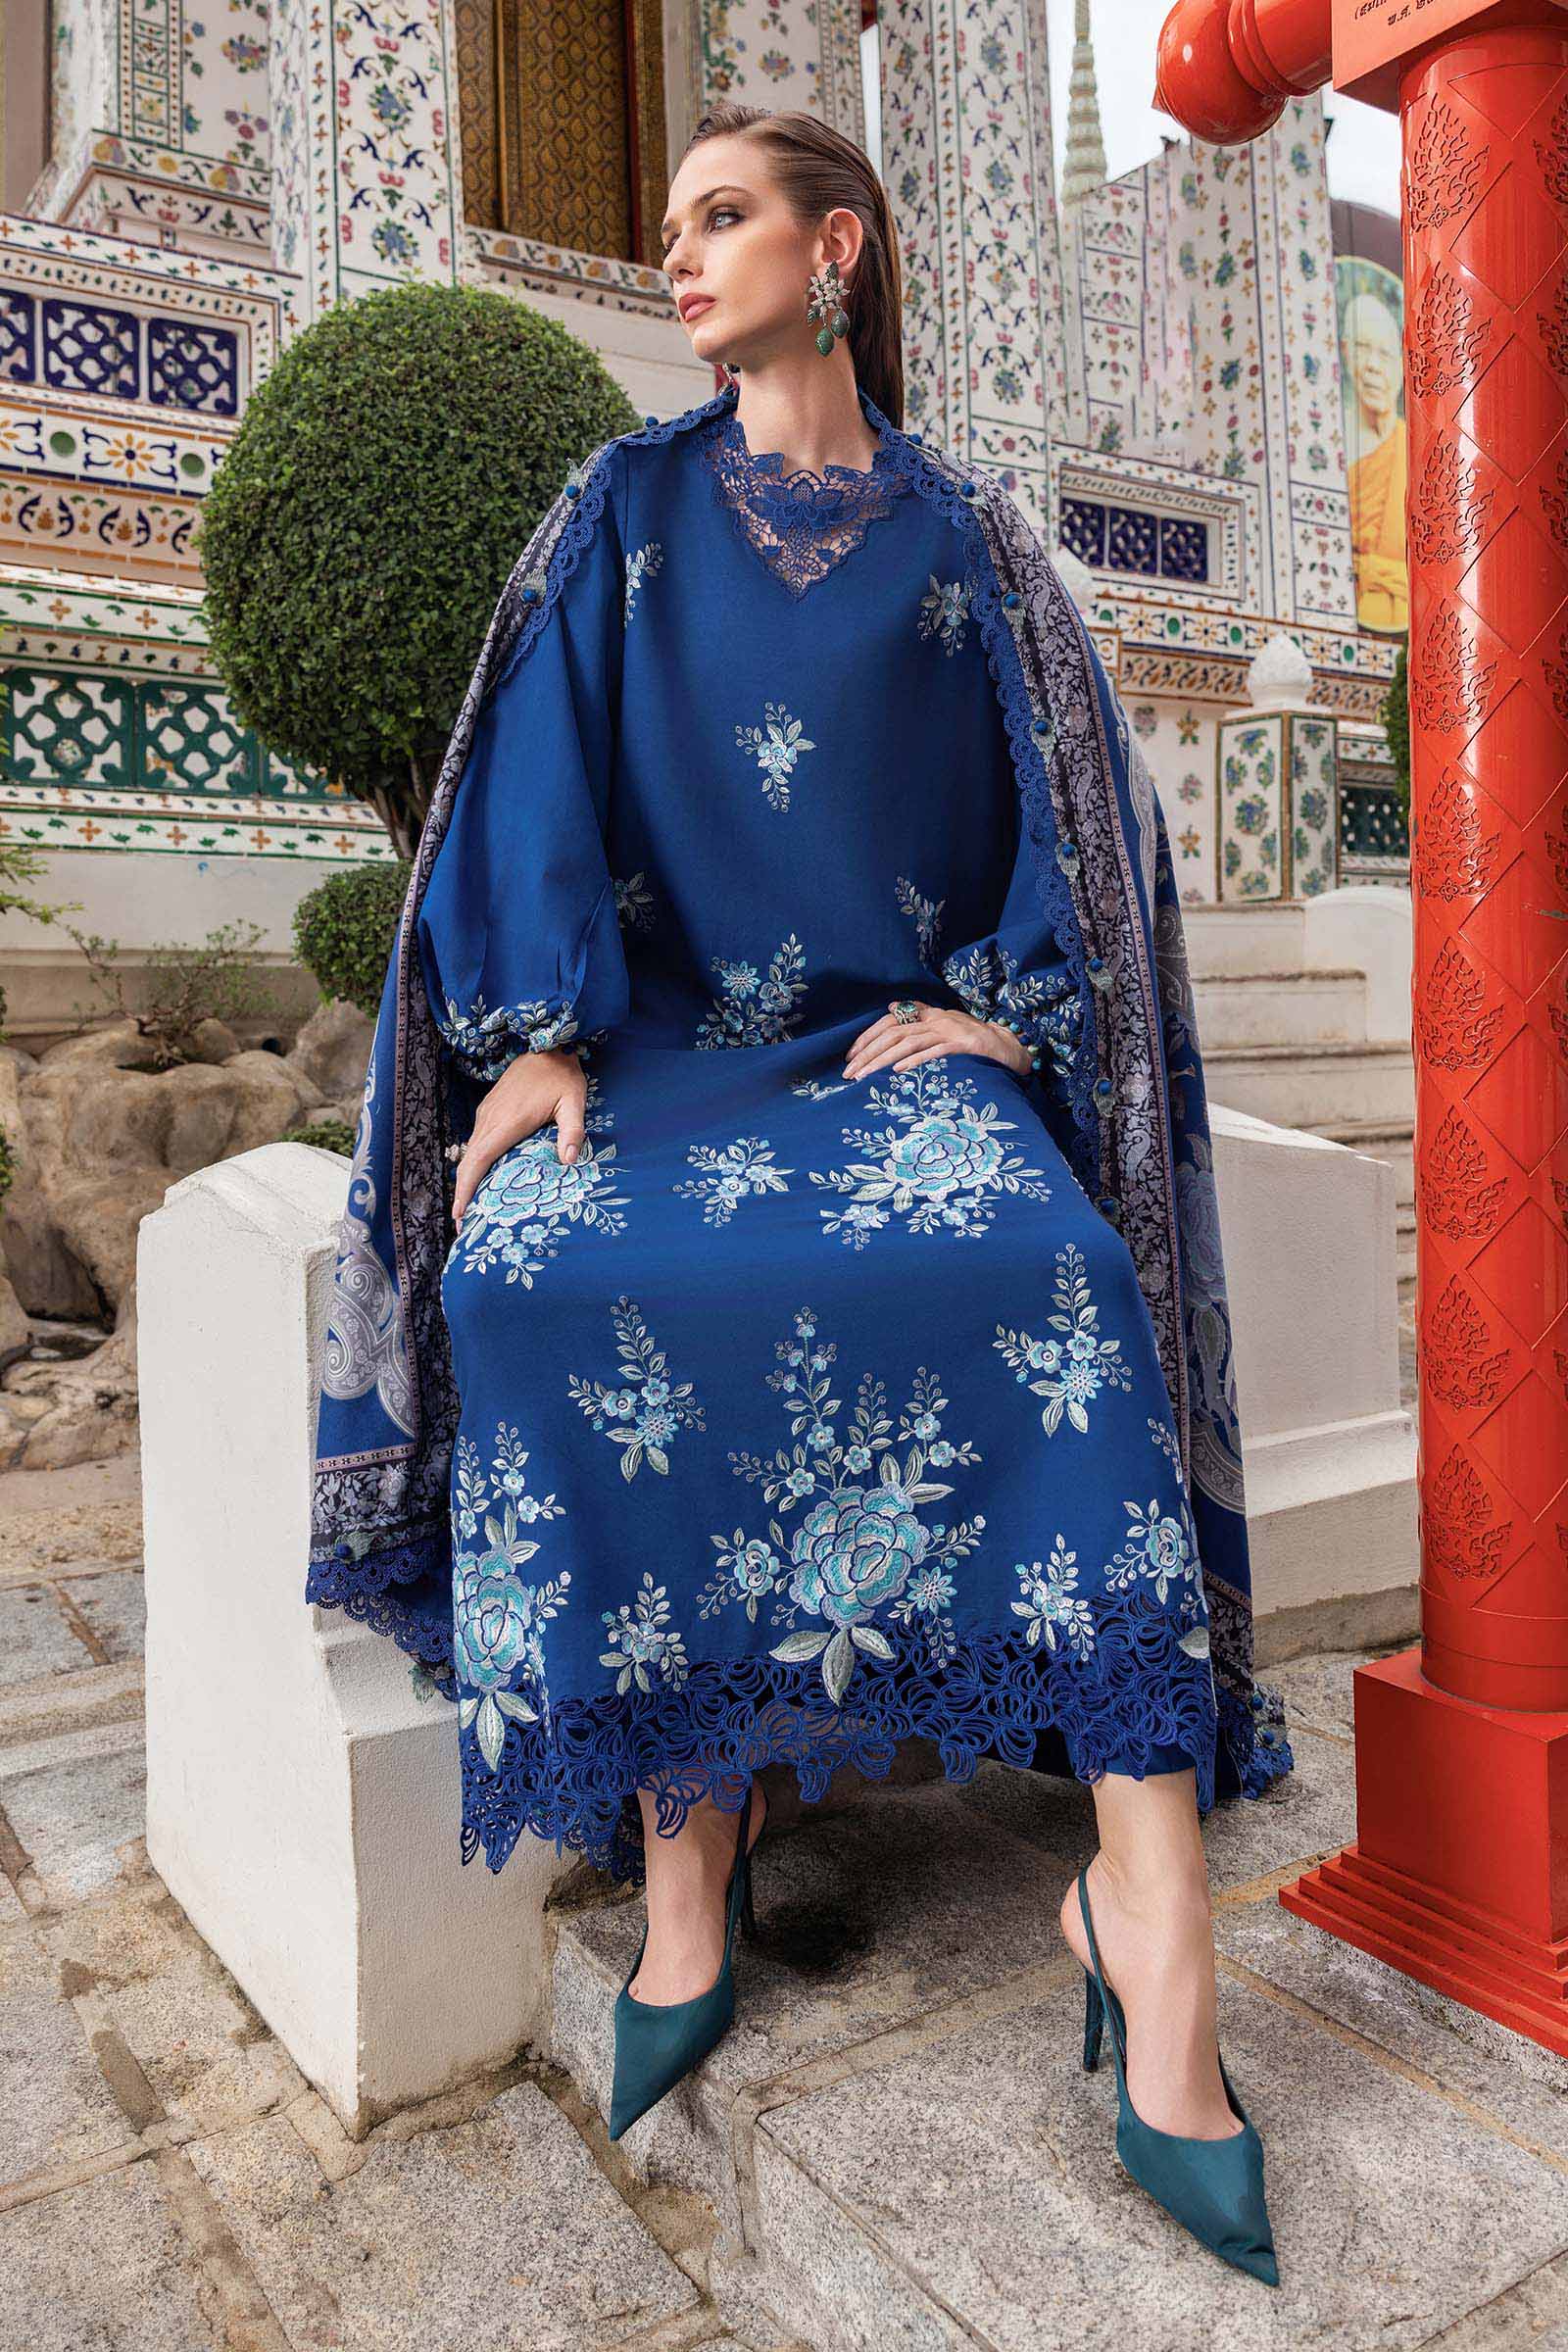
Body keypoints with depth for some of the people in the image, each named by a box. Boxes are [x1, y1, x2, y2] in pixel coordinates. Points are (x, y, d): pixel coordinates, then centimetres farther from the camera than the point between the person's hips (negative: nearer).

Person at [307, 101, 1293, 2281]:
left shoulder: (961, 529, 14)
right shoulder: (624, 507, 15)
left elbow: (1081, 798, 10)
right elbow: (540, 779, 4)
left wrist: (987, 1009, -6)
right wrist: (544, 1033, -11)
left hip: (911, 1038, 0)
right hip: (668, 1036, 1)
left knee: (1052, 1276, -32)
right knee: (554, 1274, -31)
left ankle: (1149, 1898, -25)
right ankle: (685, 1860, -20)